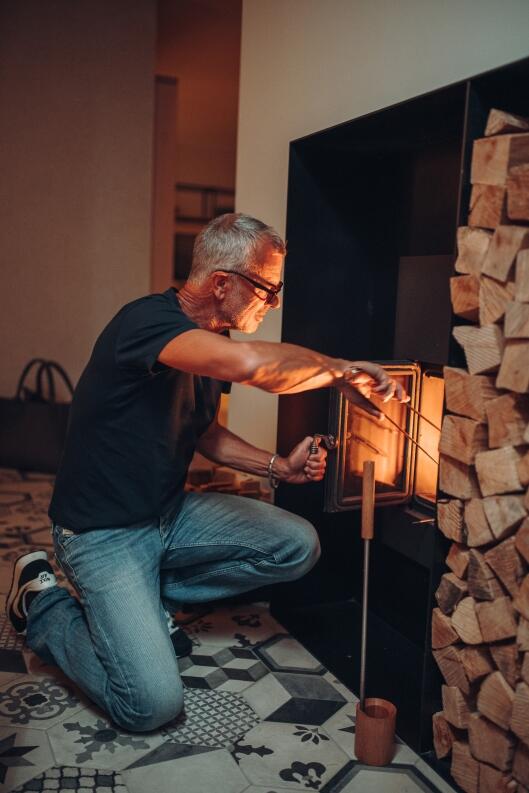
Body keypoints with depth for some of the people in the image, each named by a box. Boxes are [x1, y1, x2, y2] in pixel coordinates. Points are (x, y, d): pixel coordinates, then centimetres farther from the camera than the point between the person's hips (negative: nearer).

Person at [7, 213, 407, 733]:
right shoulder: (148, 320, -25)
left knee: (299, 547, -1)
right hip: (103, 531, -8)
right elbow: (253, 365, -44)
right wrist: (340, 371, -26)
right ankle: (44, 604, 9)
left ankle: (149, 597, 10)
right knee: (153, 704, -17)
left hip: (170, 513, 8)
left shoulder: (210, 343, 4)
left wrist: (278, 467, 2)